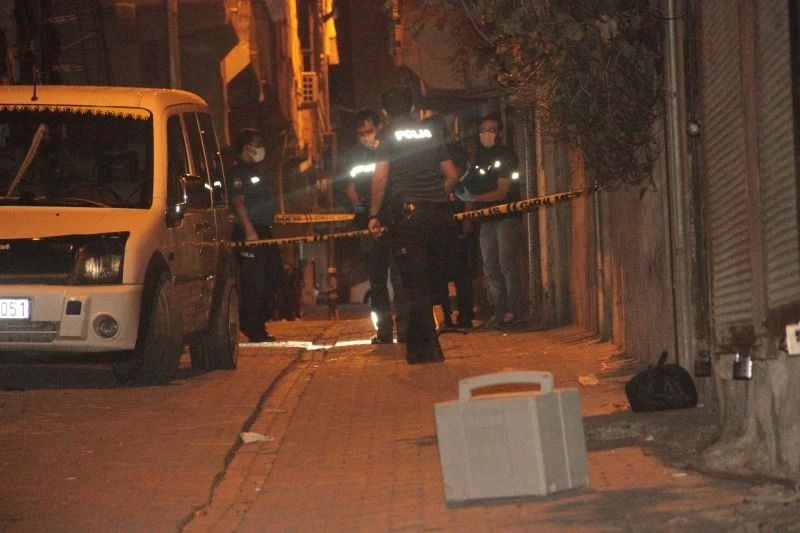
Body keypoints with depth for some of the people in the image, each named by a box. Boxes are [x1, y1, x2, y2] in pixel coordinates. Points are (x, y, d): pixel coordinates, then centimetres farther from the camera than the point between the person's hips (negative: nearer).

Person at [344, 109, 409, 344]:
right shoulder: (354, 155, 13)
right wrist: (356, 204, 0)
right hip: (369, 223, 4)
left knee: (399, 276, -10)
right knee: (377, 279, 5)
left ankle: (404, 328, -10)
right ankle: (383, 331, 9)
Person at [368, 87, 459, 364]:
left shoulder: (389, 135, 0)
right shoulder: (431, 133, 13)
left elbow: (380, 177, -8)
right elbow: (452, 175, 14)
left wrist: (374, 215, -3)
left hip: (408, 215, -4)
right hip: (440, 214, 4)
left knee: (415, 286, -2)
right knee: (431, 280, 12)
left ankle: (426, 349, -6)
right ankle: (418, 341, 16)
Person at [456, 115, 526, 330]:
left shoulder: (506, 156, -6)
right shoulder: (478, 157, 13)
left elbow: (501, 193, -13)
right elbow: (471, 190, 17)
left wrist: (473, 198, -16)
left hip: (507, 217, -7)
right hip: (486, 219, 7)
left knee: (507, 265, -13)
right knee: (490, 269, 6)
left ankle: (515, 314, -15)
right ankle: (499, 314, 9)